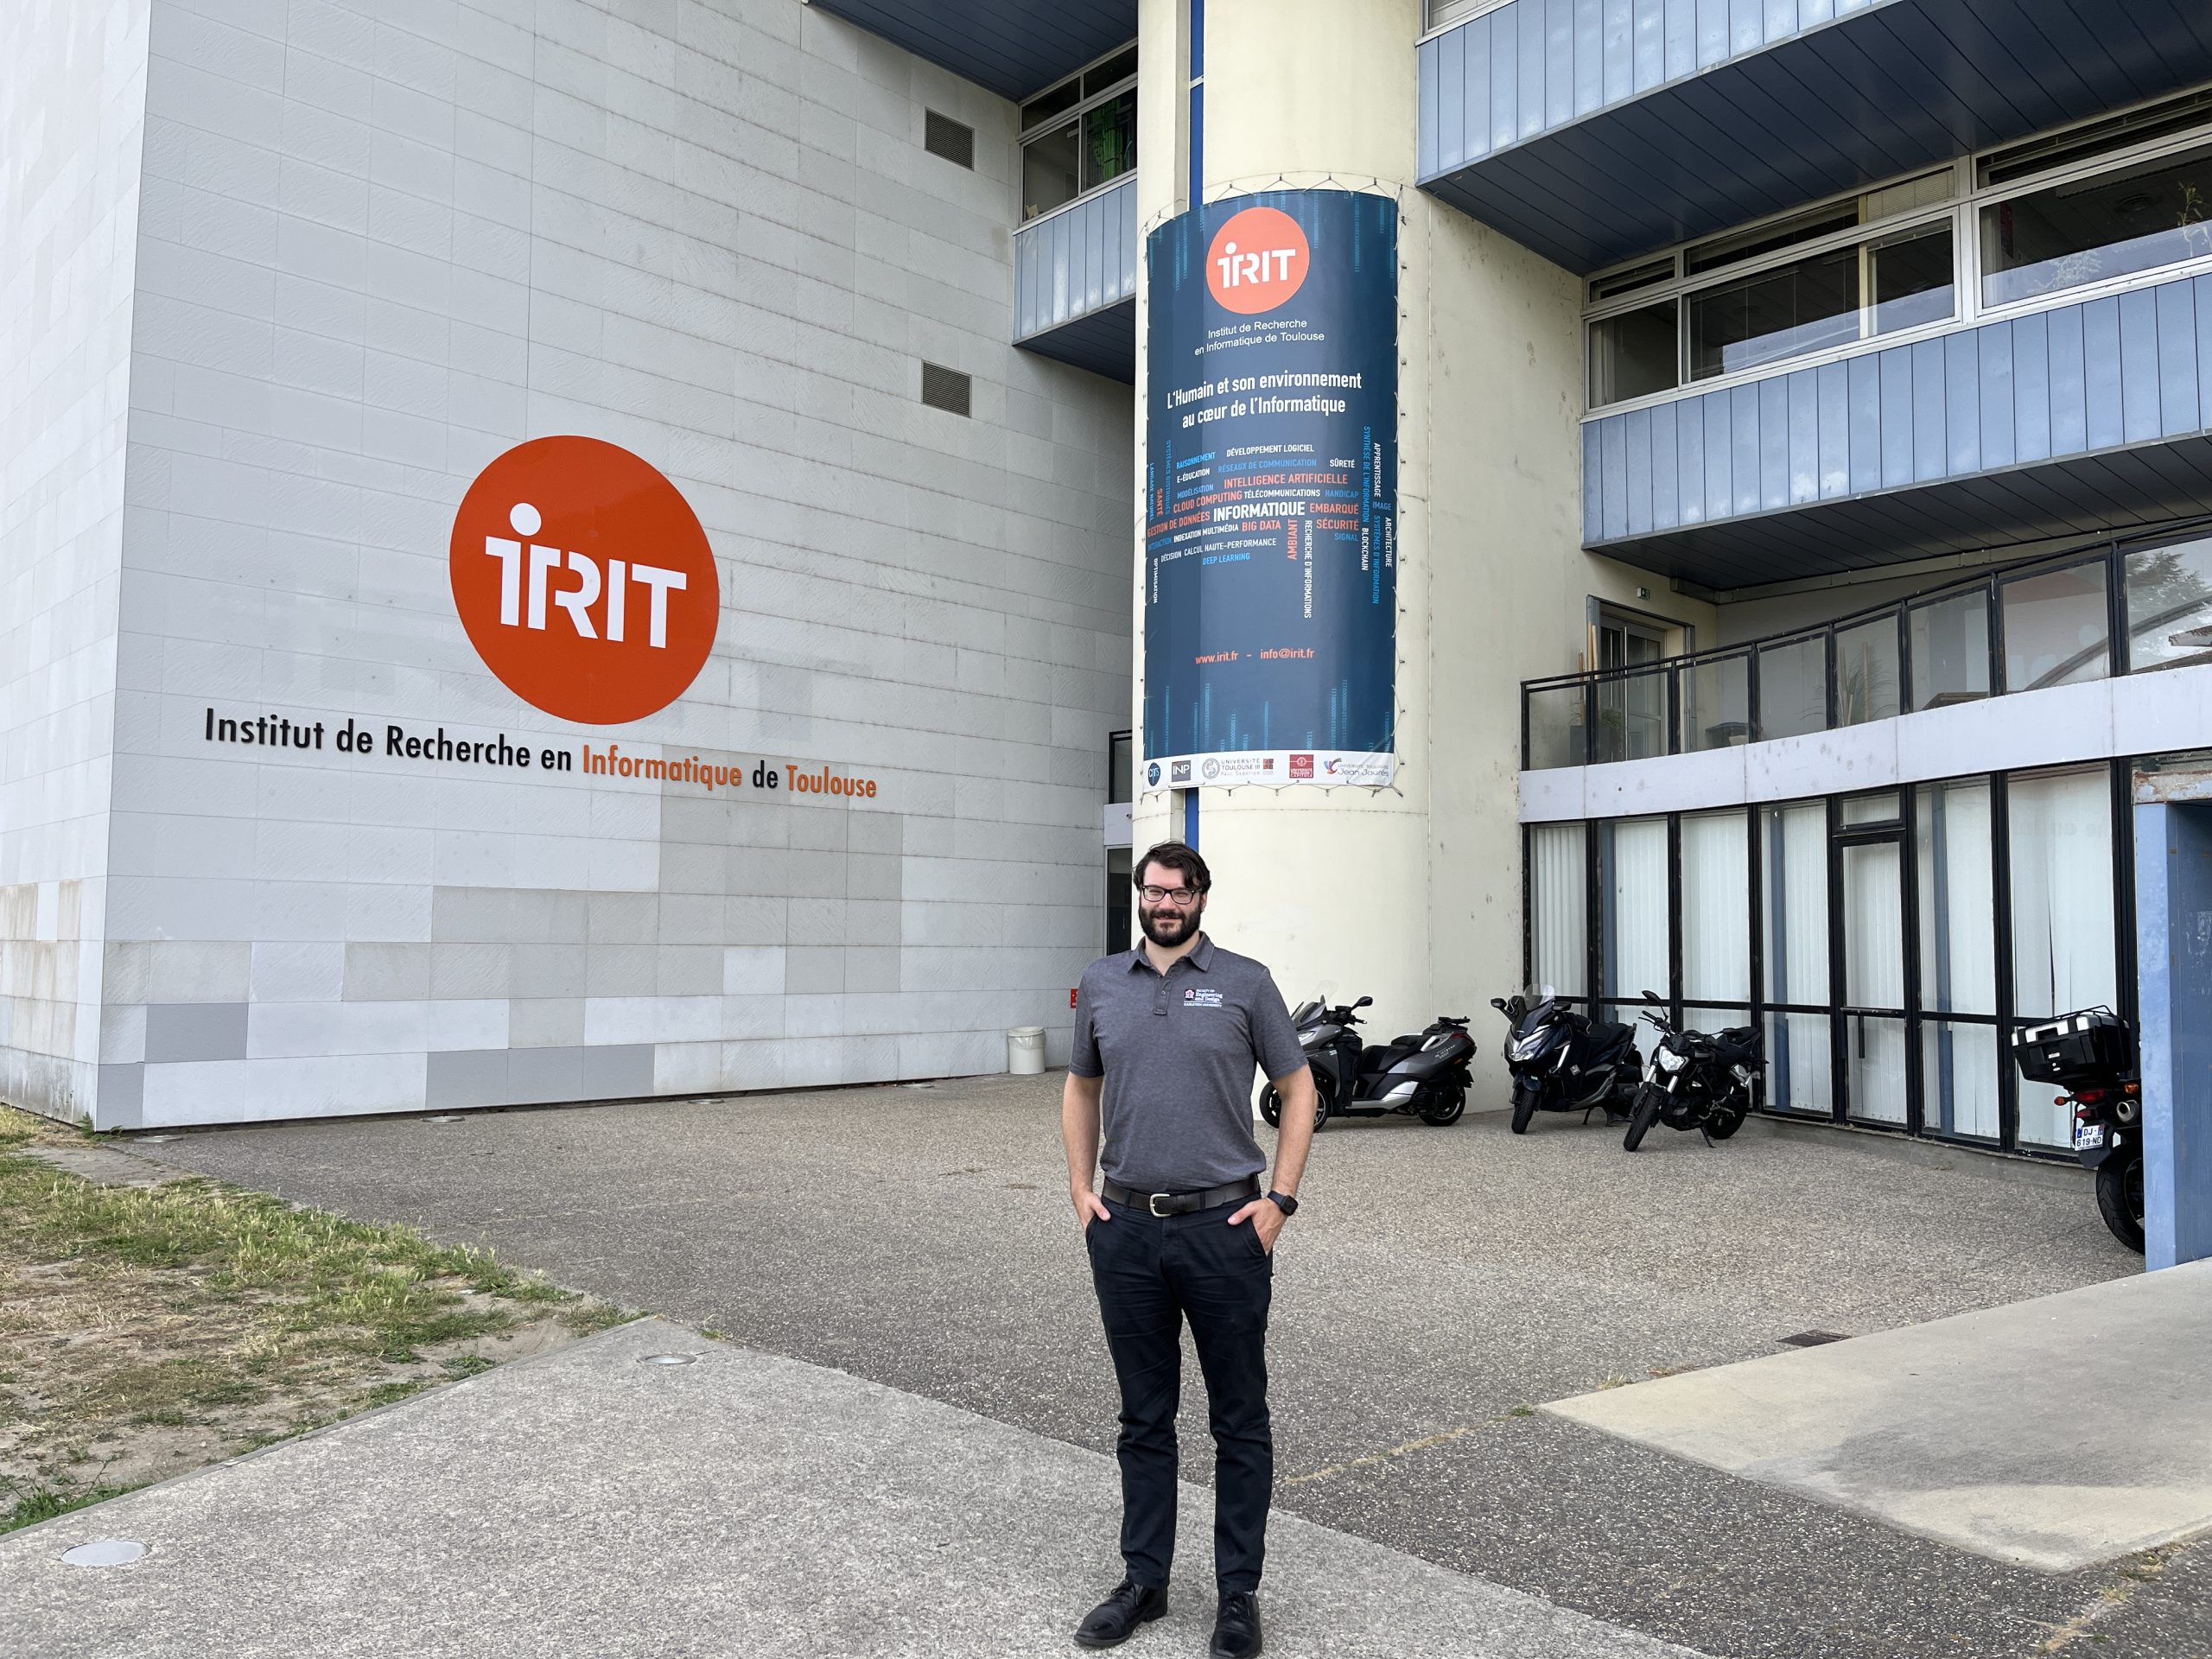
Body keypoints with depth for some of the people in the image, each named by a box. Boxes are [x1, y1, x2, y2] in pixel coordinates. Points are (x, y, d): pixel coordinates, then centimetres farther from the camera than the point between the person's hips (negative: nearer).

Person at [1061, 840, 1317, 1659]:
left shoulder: (1245, 982, -2)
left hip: (1223, 1228, -2)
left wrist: (1280, 1198, -5)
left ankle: (1239, 1593, 21)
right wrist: (1080, 1186, 8)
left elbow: (1297, 1088, 3)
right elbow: (1081, 1087, 18)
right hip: (1125, 1230, 3)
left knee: (1239, 1421, 7)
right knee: (1144, 1418, 14)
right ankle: (1143, 1580, 28)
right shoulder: (1101, 982, 7)